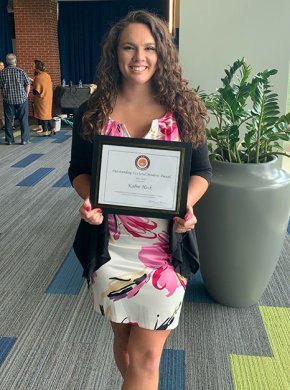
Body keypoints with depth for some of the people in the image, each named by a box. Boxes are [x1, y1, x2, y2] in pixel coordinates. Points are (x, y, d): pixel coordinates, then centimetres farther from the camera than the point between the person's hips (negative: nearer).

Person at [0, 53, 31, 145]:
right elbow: (28, 85, -4)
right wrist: (26, 95, 8)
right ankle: (25, 139, 7)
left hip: (8, 100, 1)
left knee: (8, 120, 9)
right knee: (23, 120, 6)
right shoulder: (21, 71, -6)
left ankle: (9, 140, 14)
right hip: (22, 99, -1)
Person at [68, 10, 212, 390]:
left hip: (166, 247, -1)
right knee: (123, 338, 20)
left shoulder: (183, 109, -3)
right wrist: (89, 201, -15)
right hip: (110, 247, 2)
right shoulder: (93, 112, -1)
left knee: (145, 357, 4)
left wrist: (187, 204, -18)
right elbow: (79, 170, 6)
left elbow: (202, 171, 2)